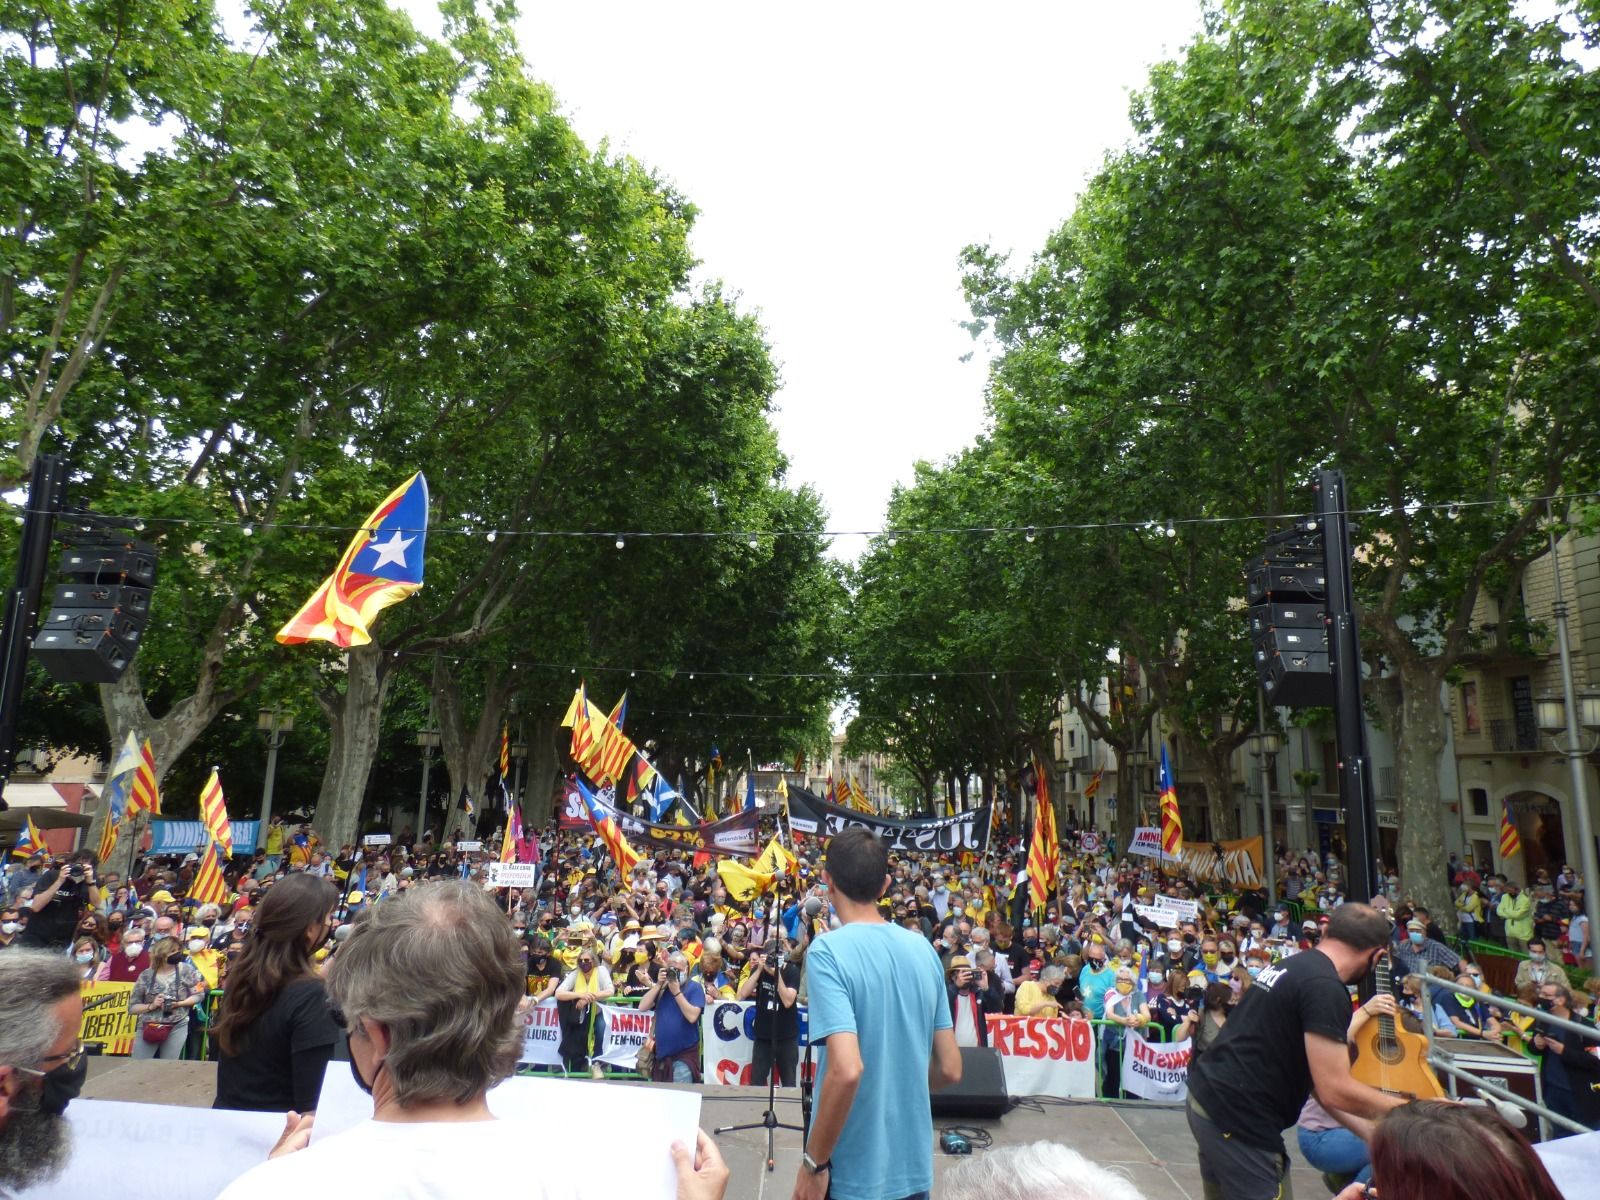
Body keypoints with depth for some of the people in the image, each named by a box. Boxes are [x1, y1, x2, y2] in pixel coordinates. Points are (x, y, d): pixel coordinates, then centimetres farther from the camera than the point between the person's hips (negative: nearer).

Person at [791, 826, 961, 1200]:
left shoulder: (827, 950, -18)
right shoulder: (924, 949, -1)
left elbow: (846, 1069, -28)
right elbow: (950, 1069, 4)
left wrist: (814, 1162, -16)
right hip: (915, 1166, 5)